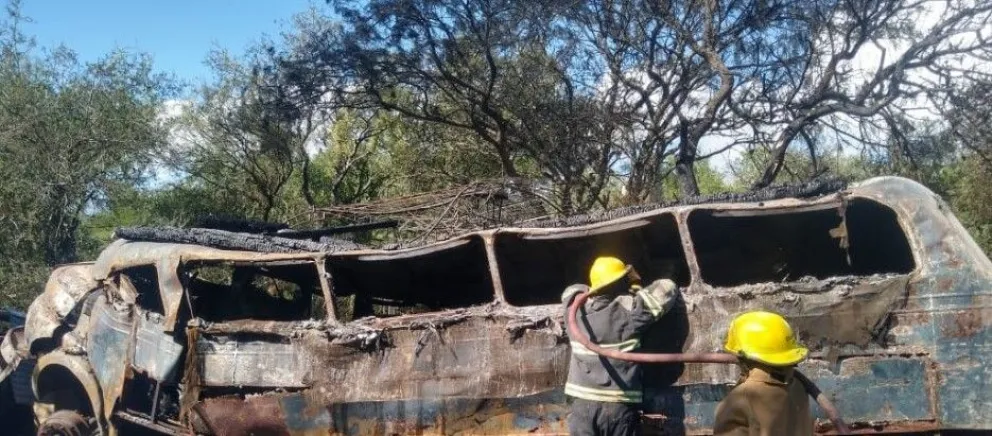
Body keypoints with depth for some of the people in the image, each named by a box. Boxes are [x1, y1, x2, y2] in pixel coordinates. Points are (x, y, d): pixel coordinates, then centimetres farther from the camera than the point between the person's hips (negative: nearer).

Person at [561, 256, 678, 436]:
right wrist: (637, 289, 24)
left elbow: (572, 290, 29)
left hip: (581, 403, 3)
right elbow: (668, 288, 8)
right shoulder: (629, 308, -5)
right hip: (620, 406, -3)